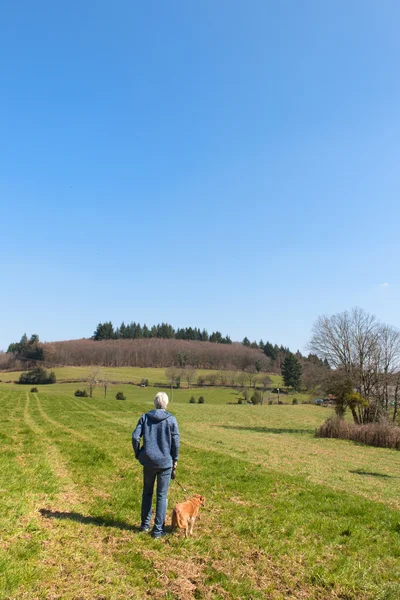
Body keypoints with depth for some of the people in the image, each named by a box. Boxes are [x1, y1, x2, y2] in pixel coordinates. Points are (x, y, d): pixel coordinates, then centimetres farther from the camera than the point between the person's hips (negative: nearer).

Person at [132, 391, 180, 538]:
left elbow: (135, 437, -7)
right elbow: (175, 442, -8)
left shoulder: (145, 417, -3)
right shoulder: (171, 419, -9)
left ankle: (145, 524, 31)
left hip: (148, 461, 2)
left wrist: (138, 454, 8)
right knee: (162, 496, 8)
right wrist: (175, 459, 6)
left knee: (147, 493, 20)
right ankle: (158, 529, 13)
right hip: (165, 462, -2)